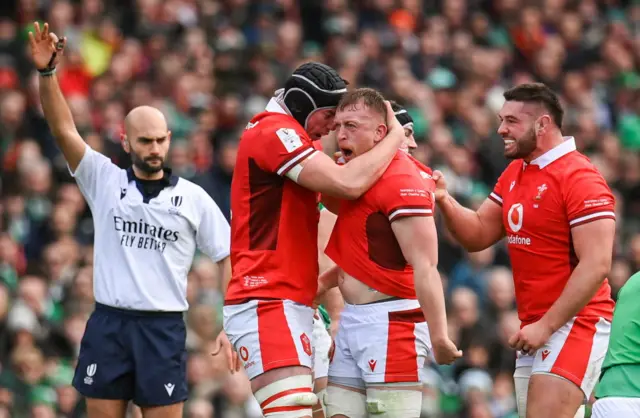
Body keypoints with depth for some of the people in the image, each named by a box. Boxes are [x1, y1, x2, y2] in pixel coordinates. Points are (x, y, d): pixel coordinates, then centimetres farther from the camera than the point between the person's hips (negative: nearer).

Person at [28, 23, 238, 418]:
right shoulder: (104, 180, 6)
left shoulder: (194, 198, 5)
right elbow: (64, 129, -4)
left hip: (164, 328, -1)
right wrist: (47, 72, -18)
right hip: (108, 325, 1)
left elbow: (230, 259, 7)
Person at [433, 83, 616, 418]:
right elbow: (478, 235, 16)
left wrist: (547, 326, -21)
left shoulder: (580, 179, -15)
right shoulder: (514, 174, 14)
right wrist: (444, 201, -3)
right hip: (536, 327, 9)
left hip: (574, 324, -9)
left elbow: (596, 267, -20)